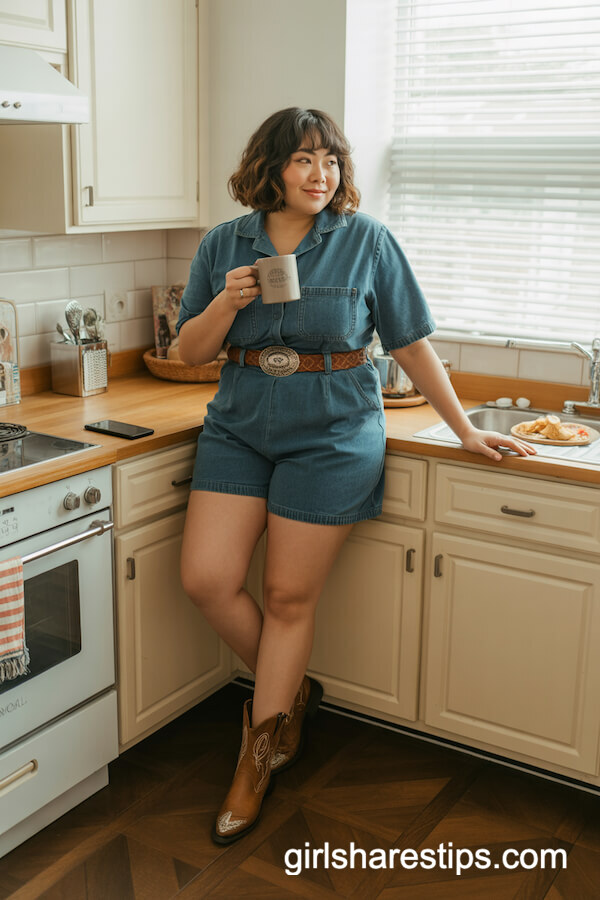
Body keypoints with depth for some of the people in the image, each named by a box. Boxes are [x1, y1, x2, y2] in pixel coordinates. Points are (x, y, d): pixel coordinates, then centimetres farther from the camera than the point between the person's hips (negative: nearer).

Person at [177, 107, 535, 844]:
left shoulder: (365, 240, -3)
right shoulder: (224, 245, 5)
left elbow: (411, 343, 1)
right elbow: (190, 352, 6)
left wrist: (465, 429, 1)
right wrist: (227, 304, -14)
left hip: (332, 435, -3)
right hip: (239, 426, 4)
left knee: (290, 596, 1)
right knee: (206, 579, -4)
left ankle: (259, 754, 22)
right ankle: (292, 691, 24)